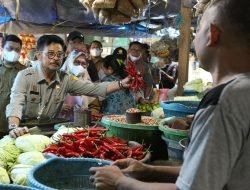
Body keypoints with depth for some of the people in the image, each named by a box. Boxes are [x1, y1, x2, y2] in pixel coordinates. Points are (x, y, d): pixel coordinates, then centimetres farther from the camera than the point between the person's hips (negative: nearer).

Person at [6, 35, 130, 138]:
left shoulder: (65, 79, -1)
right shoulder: (25, 76, -11)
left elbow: (95, 89, -5)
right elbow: (16, 104, -23)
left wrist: (121, 84, -19)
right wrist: (14, 128, -42)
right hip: (26, 130, -2)